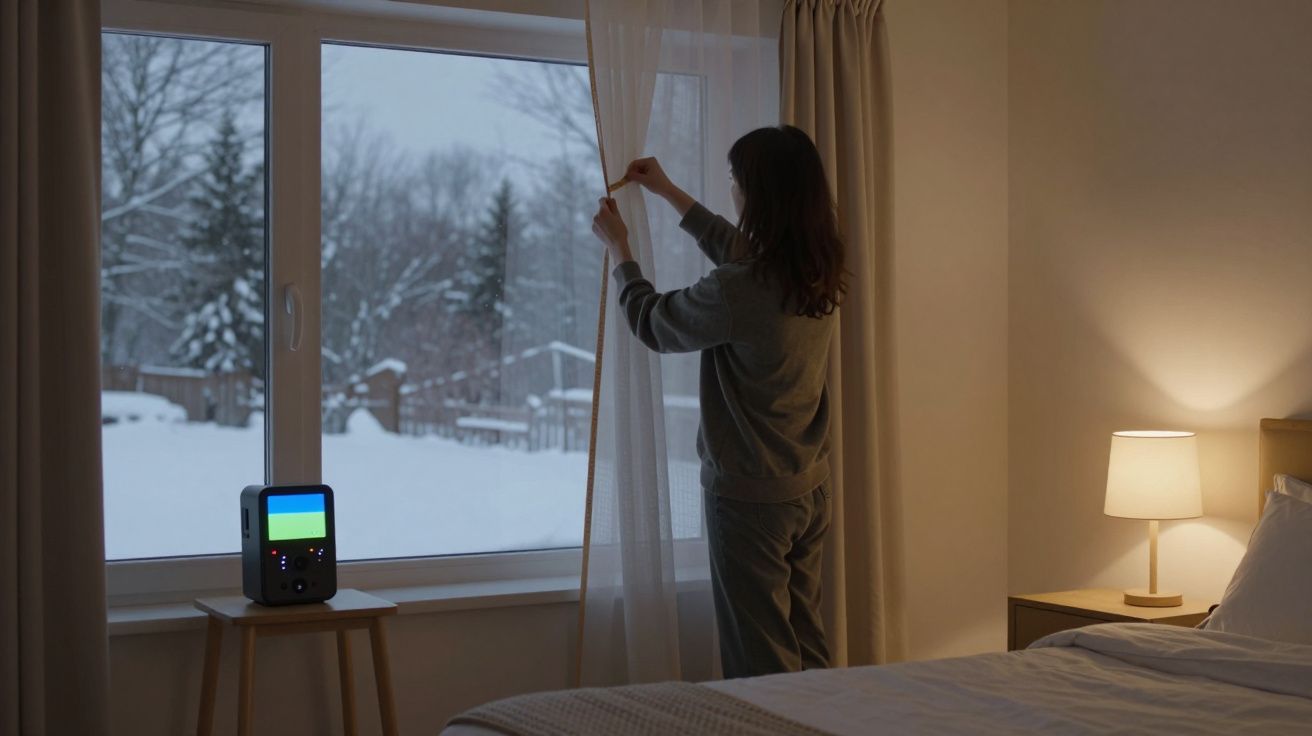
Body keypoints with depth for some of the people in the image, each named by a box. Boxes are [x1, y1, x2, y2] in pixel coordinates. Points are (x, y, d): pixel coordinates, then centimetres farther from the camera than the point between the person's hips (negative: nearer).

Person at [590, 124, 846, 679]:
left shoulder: (737, 293, -24)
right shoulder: (819, 275, 0)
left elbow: (651, 321, -5)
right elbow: (735, 248, 22)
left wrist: (618, 248, 11)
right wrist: (668, 191, 31)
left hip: (750, 497, -8)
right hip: (811, 491, 8)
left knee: (761, 664, 2)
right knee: (805, 649, 17)